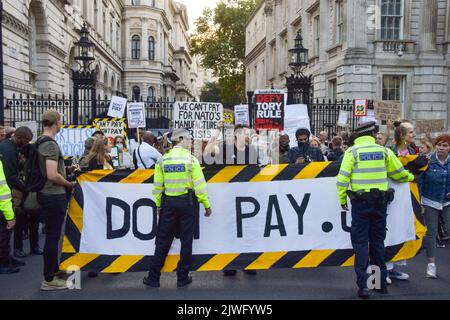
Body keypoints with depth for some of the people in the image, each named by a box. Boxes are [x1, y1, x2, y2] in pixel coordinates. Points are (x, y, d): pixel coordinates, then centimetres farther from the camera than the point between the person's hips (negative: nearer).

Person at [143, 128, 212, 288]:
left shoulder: (163, 159, 0)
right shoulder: (190, 159, -9)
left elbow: (158, 185, 2)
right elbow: (199, 185, -11)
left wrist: (158, 205, 12)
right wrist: (207, 205, -4)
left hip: (168, 203, 3)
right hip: (186, 202, -3)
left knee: (163, 240, 10)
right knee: (186, 241, 8)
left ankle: (153, 277, 15)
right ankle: (183, 278, 16)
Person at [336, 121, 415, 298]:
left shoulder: (352, 152, -5)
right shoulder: (384, 151, 3)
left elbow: (343, 178, -11)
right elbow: (399, 173, 11)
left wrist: (342, 199, -2)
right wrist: (410, 177, 32)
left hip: (360, 202, -3)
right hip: (380, 202, 3)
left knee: (360, 243, 3)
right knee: (378, 242, 15)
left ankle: (363, 285, -3)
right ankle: (381, 282, 23)